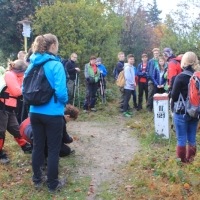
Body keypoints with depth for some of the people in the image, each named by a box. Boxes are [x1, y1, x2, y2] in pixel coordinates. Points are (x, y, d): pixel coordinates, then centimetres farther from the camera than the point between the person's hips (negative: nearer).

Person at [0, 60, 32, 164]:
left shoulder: (14, 76, 18)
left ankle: (25, 147, 26)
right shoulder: (9, 74, -12)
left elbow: (18, 90, 13)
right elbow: (16, 91, -18)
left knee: (15, 129, 16)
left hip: (9, 107, 9)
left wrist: (21, 78, 4)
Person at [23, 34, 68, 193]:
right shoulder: (56, 65, -15)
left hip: (35, 112, 6)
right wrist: (65, 101, -1)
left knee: (38, 146, 17)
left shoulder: (32, 64, 5)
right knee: (54, 149, 6)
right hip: (52, 113, -6)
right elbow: (60, 91, -21)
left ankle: (37, 179, 31)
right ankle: (53, 184, 19)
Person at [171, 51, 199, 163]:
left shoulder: (181, 77, -15)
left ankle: (181, 161, 15)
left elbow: (174, 97, -11)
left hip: (181, 112, -5)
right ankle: (190, 160, 28)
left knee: (181, 139, 5)